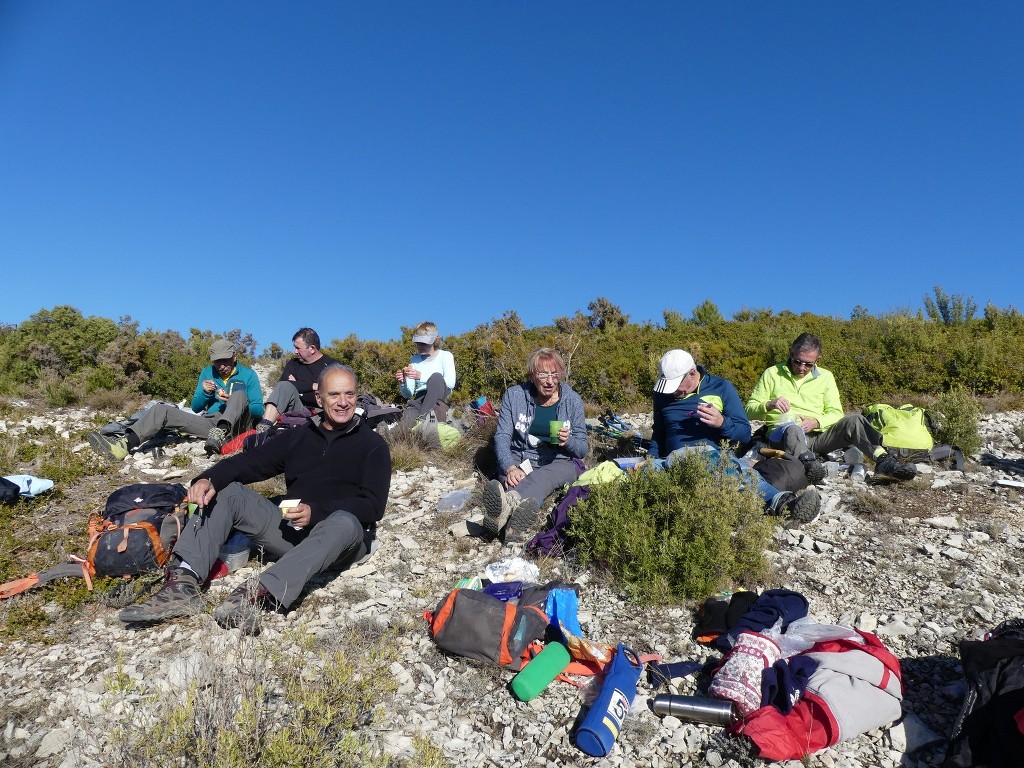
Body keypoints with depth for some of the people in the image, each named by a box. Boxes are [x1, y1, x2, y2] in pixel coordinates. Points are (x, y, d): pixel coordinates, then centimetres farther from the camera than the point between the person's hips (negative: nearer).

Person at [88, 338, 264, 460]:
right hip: (210, 423, 5)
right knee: (162, 410, -11)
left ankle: (220, 433, -56)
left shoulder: (248, 375, 4)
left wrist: (231, 402, -17)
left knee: (240, 394, -32)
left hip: (235, 425, -5)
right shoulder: (207, 373, 18)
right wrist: (204, 392, -3)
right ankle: (125, 444, -32)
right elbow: (195, 408, 17)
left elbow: (258, 410, -3)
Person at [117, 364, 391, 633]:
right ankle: (183, 584, -26)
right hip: (291, 530, 5)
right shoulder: (298, 436, 14)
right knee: (227, 491, -7)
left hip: (343, 539, -4)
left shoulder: (373, 446, 0)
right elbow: (250, 462, 3)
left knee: (344, 522, -38)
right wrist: (209, 479, -18)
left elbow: (373, 506, -11)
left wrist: (315, 513, -25)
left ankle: (260, 594, -51)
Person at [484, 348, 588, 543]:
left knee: (542, 477, -37)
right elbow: (502, 437, -8)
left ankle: (508, 504, -69)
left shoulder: (572, 400, 1)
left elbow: (582, 449, 6)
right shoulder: (514, 395, -1)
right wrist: (510, 467, -29)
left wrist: (568, 441, -19)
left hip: (561, 463, -1)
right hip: (521, 460, 1)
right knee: (514, 479, -35)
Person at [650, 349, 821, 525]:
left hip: (717, 453, 1)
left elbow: (745, 434, 7)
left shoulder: (721, 388, 8)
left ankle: (781, 502, -66)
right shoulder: (663, 395, 15)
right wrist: (651, 460, 11)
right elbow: (658, 434, 30)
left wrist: (722, 423, -14)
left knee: (737, 465, -39)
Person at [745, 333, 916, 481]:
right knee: (793, 428, -39)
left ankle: (883, 460, -37)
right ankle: (809, 465, -66)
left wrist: (816, 422, -11)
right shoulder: (772, 374, 9)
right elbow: (750, 410, 6)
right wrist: (769, 405, -16)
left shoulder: (825, 376, 17)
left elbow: (835, 413, 10)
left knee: (853, 420, -21)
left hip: (818, 434, 4)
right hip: (784, 433, -4)